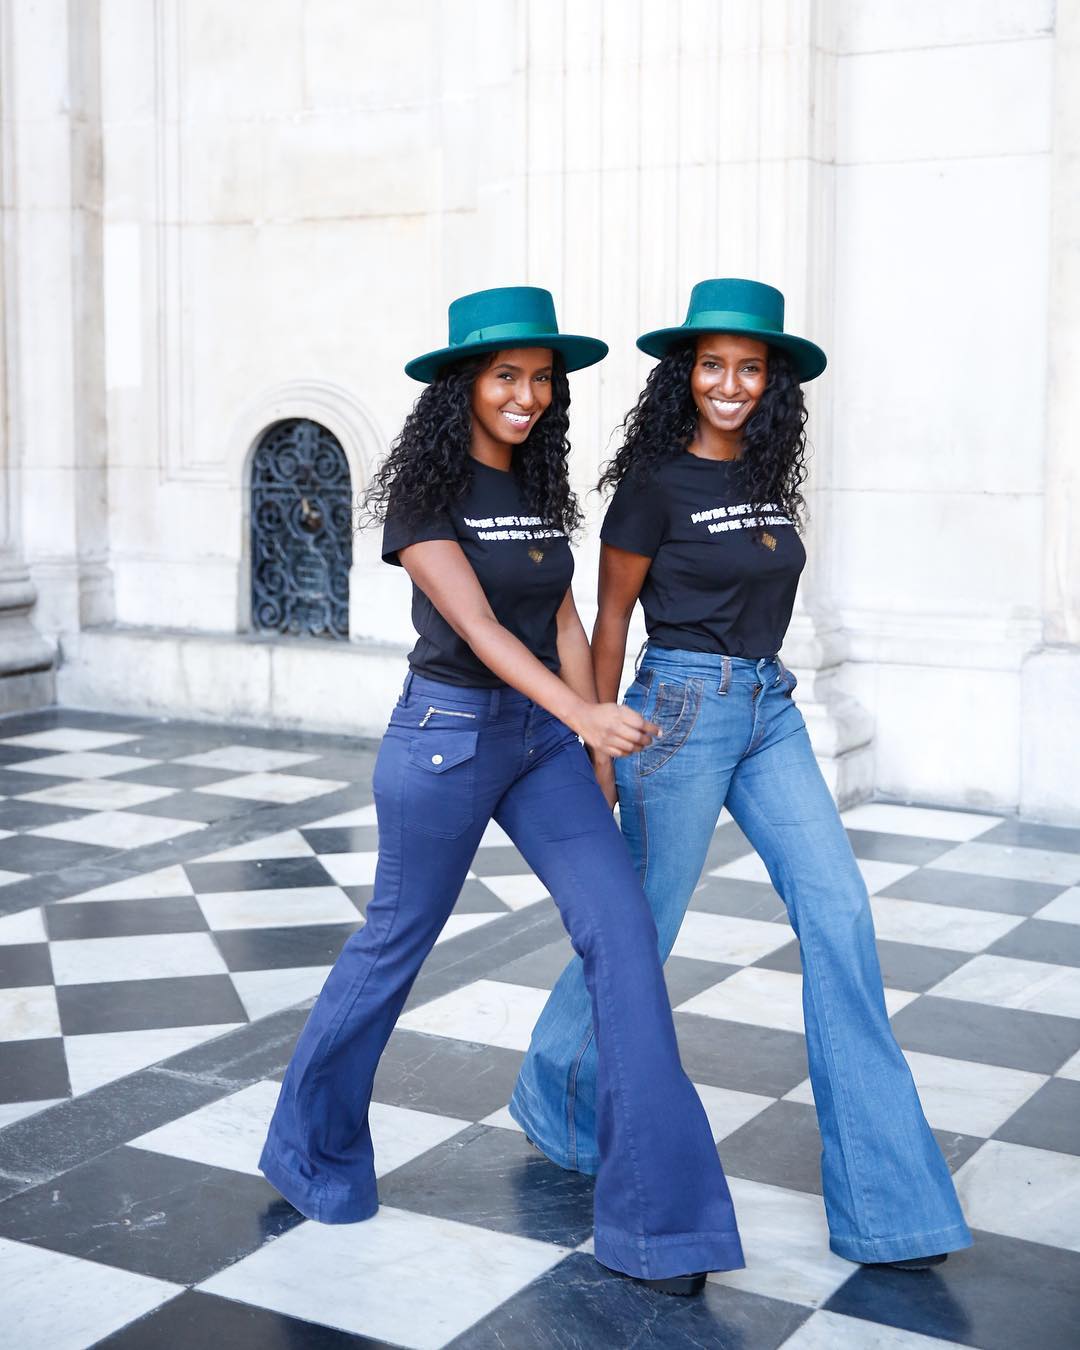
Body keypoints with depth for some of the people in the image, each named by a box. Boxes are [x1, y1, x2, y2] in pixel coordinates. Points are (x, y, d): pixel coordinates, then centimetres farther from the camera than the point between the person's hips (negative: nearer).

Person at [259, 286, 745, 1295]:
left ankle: (651, 1216, -5)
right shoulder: (423, 494, -10)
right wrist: (582, 716, -34)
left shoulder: (540, 488, 9)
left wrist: (593, 754, 2)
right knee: (395, 945, 9)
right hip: (447, 733, -5)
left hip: (542, 735, 5)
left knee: (622, 930, -8)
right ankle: (313, 1145, 34)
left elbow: (564, 623, 9)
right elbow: (476, 626, -21)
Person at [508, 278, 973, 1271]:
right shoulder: (656, 482, -9)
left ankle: (881, 1196, 1)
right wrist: (600, 748, -3)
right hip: (683, 708, -6)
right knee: (641, 926, 5)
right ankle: (556, 1094, 33)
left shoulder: (766, 477, 9)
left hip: (772, 710, 6)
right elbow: (611, 618, -5)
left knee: (838, 914, -3)